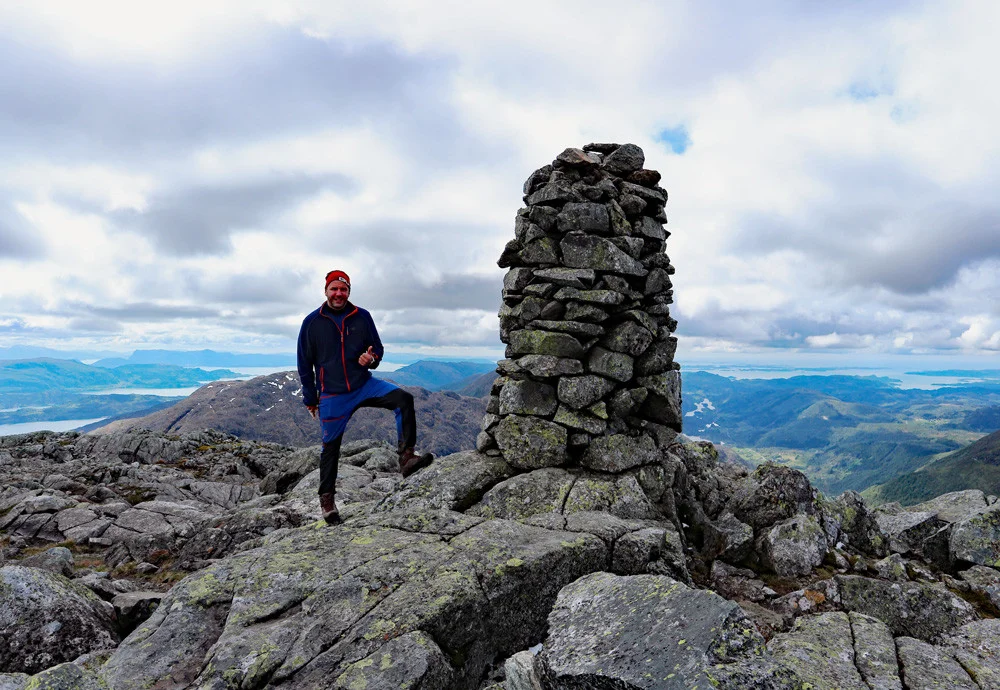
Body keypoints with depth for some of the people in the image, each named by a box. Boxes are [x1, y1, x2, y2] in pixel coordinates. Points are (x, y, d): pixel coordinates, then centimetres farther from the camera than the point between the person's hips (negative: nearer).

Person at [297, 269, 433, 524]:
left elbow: (378, 349, 10)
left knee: (403, 399, -22)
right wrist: (310, 399, 5)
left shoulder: (362, 317, 0)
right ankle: (326, 498, 25)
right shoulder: (312, 322, -3)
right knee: (330, 446, 7)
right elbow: (305, 364, 4)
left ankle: (407, 457, -23)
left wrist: (372, 359, -15)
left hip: (364, 384, 2)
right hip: (332, 396, -1)